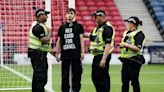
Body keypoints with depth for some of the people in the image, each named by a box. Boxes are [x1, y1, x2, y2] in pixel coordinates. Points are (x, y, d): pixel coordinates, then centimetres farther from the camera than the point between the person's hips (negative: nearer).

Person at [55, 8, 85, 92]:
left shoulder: (79, 26, 6)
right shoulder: (62, 27, 13)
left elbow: (81, 39, 3)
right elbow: (59, 41, 16)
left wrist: (82, 52, -5)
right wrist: (57, 53, 11)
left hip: (76, 55, -2)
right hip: (65, 54, 2)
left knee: (76, 74, -2)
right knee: (64, 75, 3)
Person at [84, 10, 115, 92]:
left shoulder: (107, 28, -17)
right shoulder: (98, 27, 15)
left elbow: (108, 45, -24)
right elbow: (92, 36, 32)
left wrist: (104, 59, -29)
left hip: (103, 55, -10)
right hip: (96, 56, 10)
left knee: (103, 78, -9)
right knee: (95, 76, 15)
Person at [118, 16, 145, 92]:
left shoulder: (139, 34, -10)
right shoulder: (126, 32, 16)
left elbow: (138, 48, -20)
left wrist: (126, 45, -19)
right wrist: (121, 45, 6)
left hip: (134, 61, -8)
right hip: (125, 60, 8)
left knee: (134, 80, -4)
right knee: (124, 80, 8)